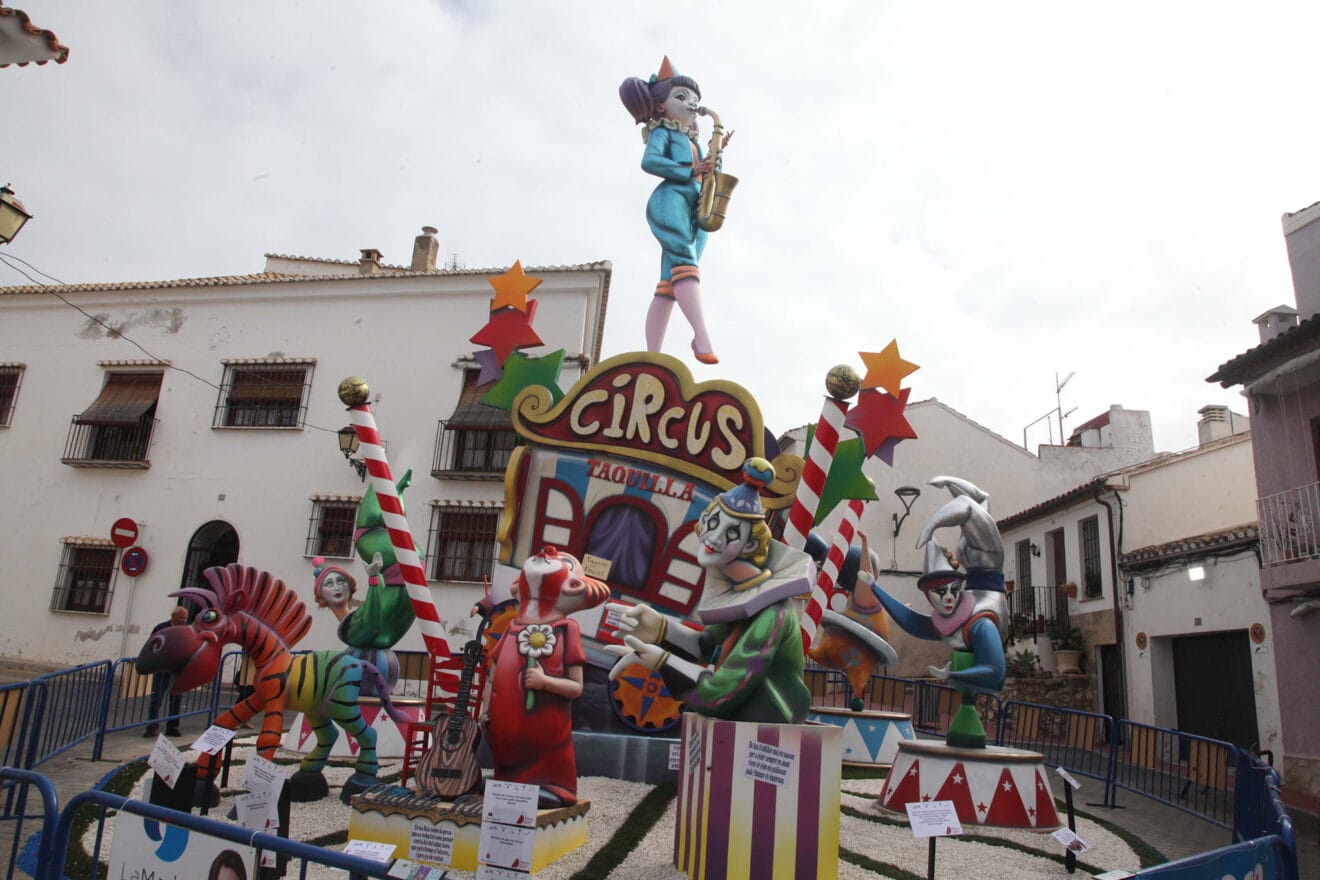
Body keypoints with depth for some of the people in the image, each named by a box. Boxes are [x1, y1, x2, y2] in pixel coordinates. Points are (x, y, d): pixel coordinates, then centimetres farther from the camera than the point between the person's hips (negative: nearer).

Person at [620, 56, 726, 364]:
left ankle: (652, 356, -13)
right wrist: (689, 171, -10)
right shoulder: (662, 132, 13)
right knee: (684, 261, -28)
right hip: (669, 200, -6)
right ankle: (701, 336, -43)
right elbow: (649, 162, -7)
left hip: (694, 208, 7)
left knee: (668, 284, -5)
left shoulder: (694, 142, 35)